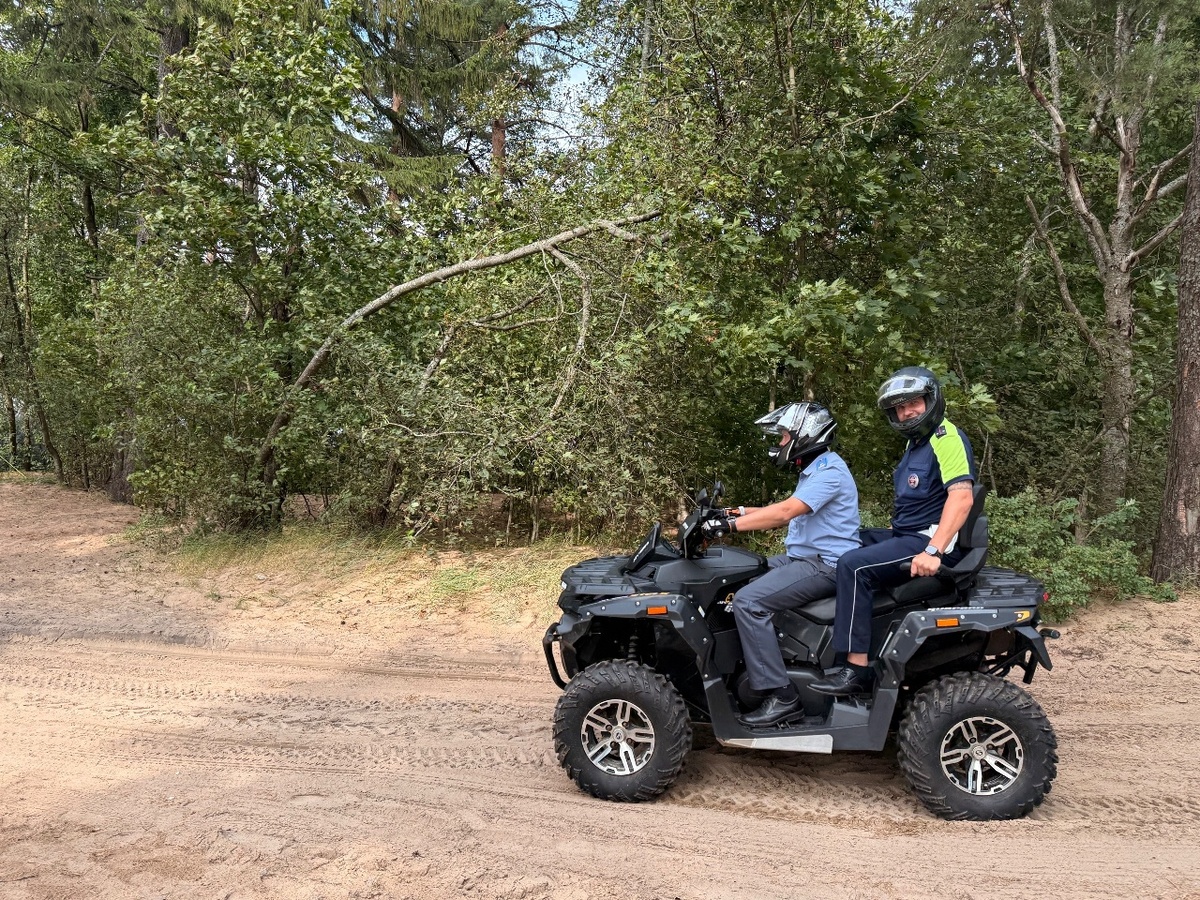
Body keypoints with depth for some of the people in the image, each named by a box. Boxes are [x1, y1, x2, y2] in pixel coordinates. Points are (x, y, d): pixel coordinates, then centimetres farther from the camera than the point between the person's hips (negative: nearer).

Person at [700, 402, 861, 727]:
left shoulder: (829, 471, -16)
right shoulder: (815, 469, 18)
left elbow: (785, 512, -27)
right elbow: (788, 512, 20)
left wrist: (729, 524, -29)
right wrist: (738, 512, 12)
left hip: (825, 565, -11)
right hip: (803, 557, 11)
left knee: (748, 602, -24)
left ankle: (782, 695, -21)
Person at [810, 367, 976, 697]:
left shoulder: (947, 437, -13)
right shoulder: (916, 443, 20)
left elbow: (962, 496, -27)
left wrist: (933, 551, -35)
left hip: (932, 539, -11)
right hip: (905, 535, 11)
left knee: (854, 566, -27)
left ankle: (857, 669, -27)